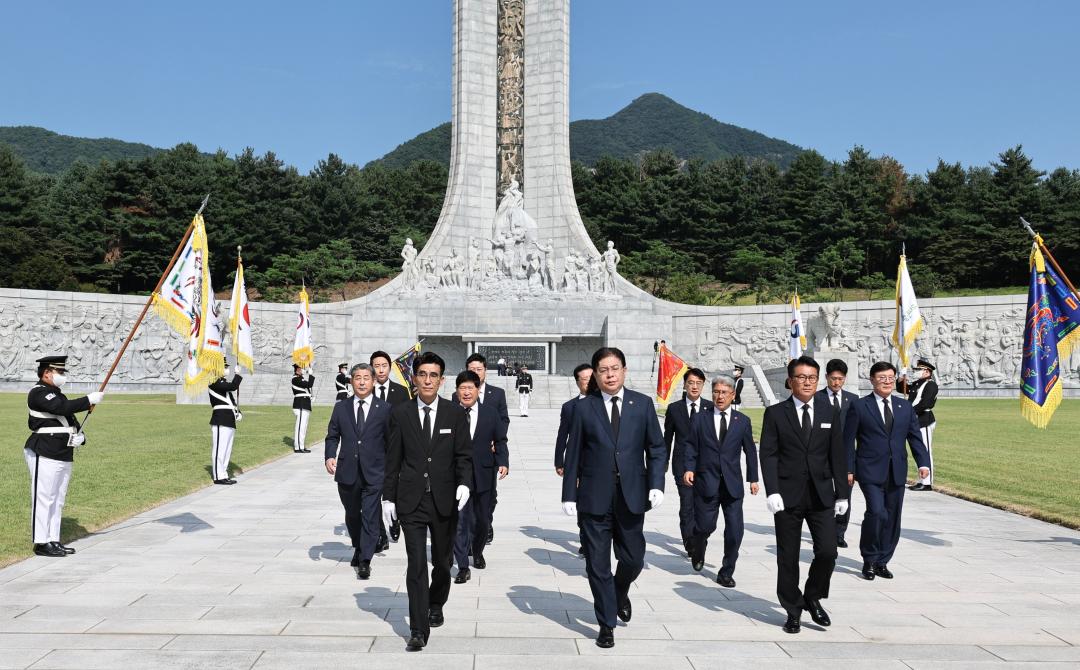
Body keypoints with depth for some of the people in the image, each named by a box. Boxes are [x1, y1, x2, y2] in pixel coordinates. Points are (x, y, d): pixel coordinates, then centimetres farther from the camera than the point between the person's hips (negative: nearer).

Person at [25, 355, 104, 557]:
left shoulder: (57, 394, 20)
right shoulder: (38, 393, -9)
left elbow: (71, 417, 20)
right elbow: (63, 408, -25)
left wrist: (79, 435, 2)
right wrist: (89, 400, -20)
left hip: (63, 455, 9)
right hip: (44, 454, -9)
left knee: (58, 499, 12)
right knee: (44, 498, -5)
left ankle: (53, 540, 19)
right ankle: (41, 543, 1)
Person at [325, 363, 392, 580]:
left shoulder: (384, 409, 0)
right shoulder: (341, 408, 8)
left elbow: (391, 441, 2)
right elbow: (332, 436, 10)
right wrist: (329, 456, -8)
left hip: (373, 473, -3)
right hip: (347, 473, 3)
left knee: (370, 517, -6)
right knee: (352, 516, 18)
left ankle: (365, 561, -1)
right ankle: (359, 548, 41)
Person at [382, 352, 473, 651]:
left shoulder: (456, 413, -1)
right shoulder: (400, 413, 1)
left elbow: (464, 455, 0)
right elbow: (393, 459, 4)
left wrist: (464, 483, -17)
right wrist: (388, 496, 2)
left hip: (445, 500, 1)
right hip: (411, 500, -1)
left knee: (442, 562, 15)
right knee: (416, 565, -5)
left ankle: (435, 605, 42)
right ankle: (419, 630, 3)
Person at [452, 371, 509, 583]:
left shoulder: (490, 412, 3)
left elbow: (500, 440, 7)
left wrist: (503, 462, -8)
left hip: (483, 475, 2)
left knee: (483, 519, 15)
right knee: (460, 520, -4)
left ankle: (477, 552, 42)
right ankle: (463, 567, 5)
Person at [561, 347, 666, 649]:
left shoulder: (643, 404, 3)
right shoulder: (584, 407, 0)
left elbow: (657, 448, 5)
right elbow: (573, 454, 1)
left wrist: (656, 484, -7)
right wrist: (569, 494, -2)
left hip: (631, 497, 1)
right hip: (594, 498, -1)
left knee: (633, 559, 9)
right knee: (598, 565, 5)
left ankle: (620, 593, 43)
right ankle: (606, 624, 22)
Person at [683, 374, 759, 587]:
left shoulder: (743, 421, 8)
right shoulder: (699, 419, 4)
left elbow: (750, 451, 11)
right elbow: (690, 447, 3)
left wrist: (753, 478, 7)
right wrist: (688, 468, -12)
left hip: (732, 484, 1)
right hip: (706, 482, -1)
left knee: (735, 531, -2)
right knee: (705, 526, 0)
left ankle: (726, 573, 15)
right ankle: (698, 548, 36)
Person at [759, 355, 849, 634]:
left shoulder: (830, 412, 6)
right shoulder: (775, 413, -1)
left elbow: (837, 455, 7)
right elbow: (768, 454, -5)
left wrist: (842, 493, 5)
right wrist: (772, 491, -15)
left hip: (821, 495, 2)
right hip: (788, 496, -2)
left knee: (828, 551, -6)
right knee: (788, 558, 5)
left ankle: (813, 597, 21)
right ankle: (793, 610, 21)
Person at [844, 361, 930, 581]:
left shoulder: (905, 407, 13)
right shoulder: (859, 406, 0)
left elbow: (915, 437, 10)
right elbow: (848, 440, -1)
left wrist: (923, 462, -5)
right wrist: (848, 469, -6)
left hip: (897, 472, 5)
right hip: (870, 472, -5)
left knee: (892, 518, 7)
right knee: (876, 512, -17)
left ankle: (882, 561, 22)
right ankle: (869, 561, 2)